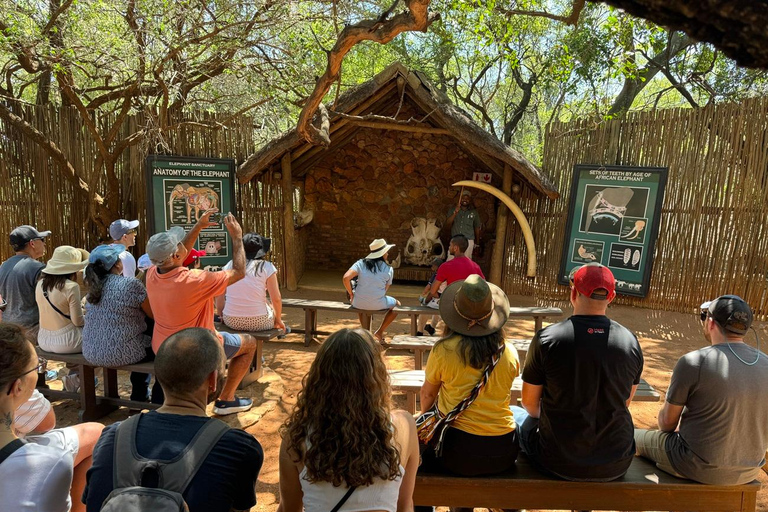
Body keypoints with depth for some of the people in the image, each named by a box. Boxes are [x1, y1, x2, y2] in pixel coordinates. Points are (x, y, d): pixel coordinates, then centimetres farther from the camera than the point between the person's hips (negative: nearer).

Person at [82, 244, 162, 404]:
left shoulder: (93, 286, 5)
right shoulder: (131, 284, -16)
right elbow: (154, 314, -8)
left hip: (91, 353, 8)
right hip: (121, 353, -7)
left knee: (144, 339, 32)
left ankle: (138, 397, 43)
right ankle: (157, 403, 22)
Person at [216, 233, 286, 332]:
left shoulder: (230, 265, 3)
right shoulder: (267, 267, -7)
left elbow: (219, 296, 6)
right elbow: (276, 299, -8)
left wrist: (223, 316, 21)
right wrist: (278, 320, 8)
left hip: (231, 322, 4)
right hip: (258, 323, -4)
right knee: (275, 309, 27)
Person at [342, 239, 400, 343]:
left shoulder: (360, 263, 0)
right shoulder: (389, 269, -1)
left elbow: (346, 278, -12)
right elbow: (385, 289, 5)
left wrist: (351, 294, 1)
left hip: (359, 304, 2)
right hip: (378, 305, -2)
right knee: (396, 304, 28)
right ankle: (380, 332, 23)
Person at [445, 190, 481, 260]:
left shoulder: (474, 212, 5)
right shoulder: (453, 209, 5)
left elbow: (477, 228, 13)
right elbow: (447, 225, -4)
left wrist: (477, 243, 17)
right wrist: (455, 212, -16)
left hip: (468, 241, 0)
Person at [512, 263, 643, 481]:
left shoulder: (547, 338, -17)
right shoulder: (631, 342, -6)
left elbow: (529, 402, -4)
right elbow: (626, 402, 10)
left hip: (559, 463, -3)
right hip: (616, 467, 4)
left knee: (514, 414, 23)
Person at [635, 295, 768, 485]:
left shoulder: (692, 362, -21)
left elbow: (667, 422, -12)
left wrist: (672, 428, 13)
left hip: (699, 468, -6)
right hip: (749, 471, 6)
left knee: (634, 438, 17)